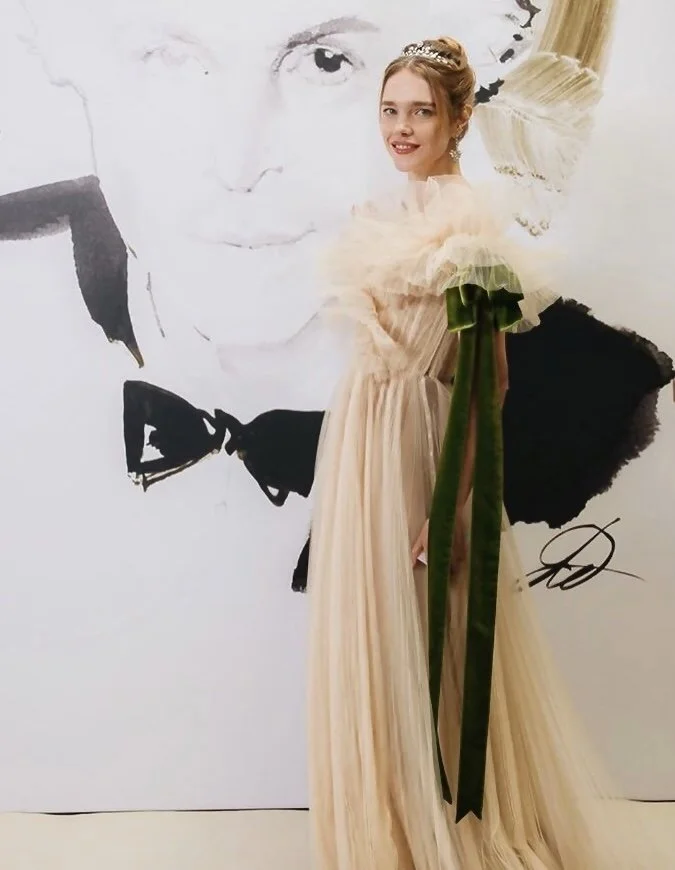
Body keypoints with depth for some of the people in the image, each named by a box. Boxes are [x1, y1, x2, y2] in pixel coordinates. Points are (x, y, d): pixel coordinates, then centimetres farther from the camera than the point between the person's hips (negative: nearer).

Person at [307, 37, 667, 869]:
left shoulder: (470, 221, -13)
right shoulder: (389, 214, 11)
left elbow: (486, 381, -17)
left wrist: (452, 506, -20)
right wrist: (352, 453, 17)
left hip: (421, 449, -8)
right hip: (362, 440, 8)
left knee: (423, 639, 3)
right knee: (369, 629, 15)